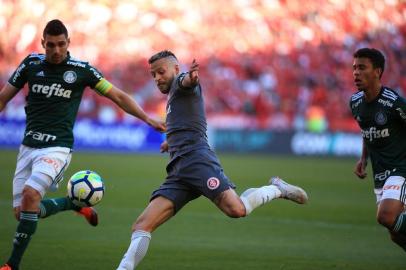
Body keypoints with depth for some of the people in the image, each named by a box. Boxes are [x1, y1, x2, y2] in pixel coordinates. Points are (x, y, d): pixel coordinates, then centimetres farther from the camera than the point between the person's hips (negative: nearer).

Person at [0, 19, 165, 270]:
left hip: (57, 148, -4)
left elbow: (118, 96, 5)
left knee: (30, 195, -27)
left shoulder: (82, 70, -2)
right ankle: (75, 203, 26)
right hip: (29, 146, 4)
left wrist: (148, 119, -3)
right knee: (21, 211, 0)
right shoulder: (31, 64, 3)